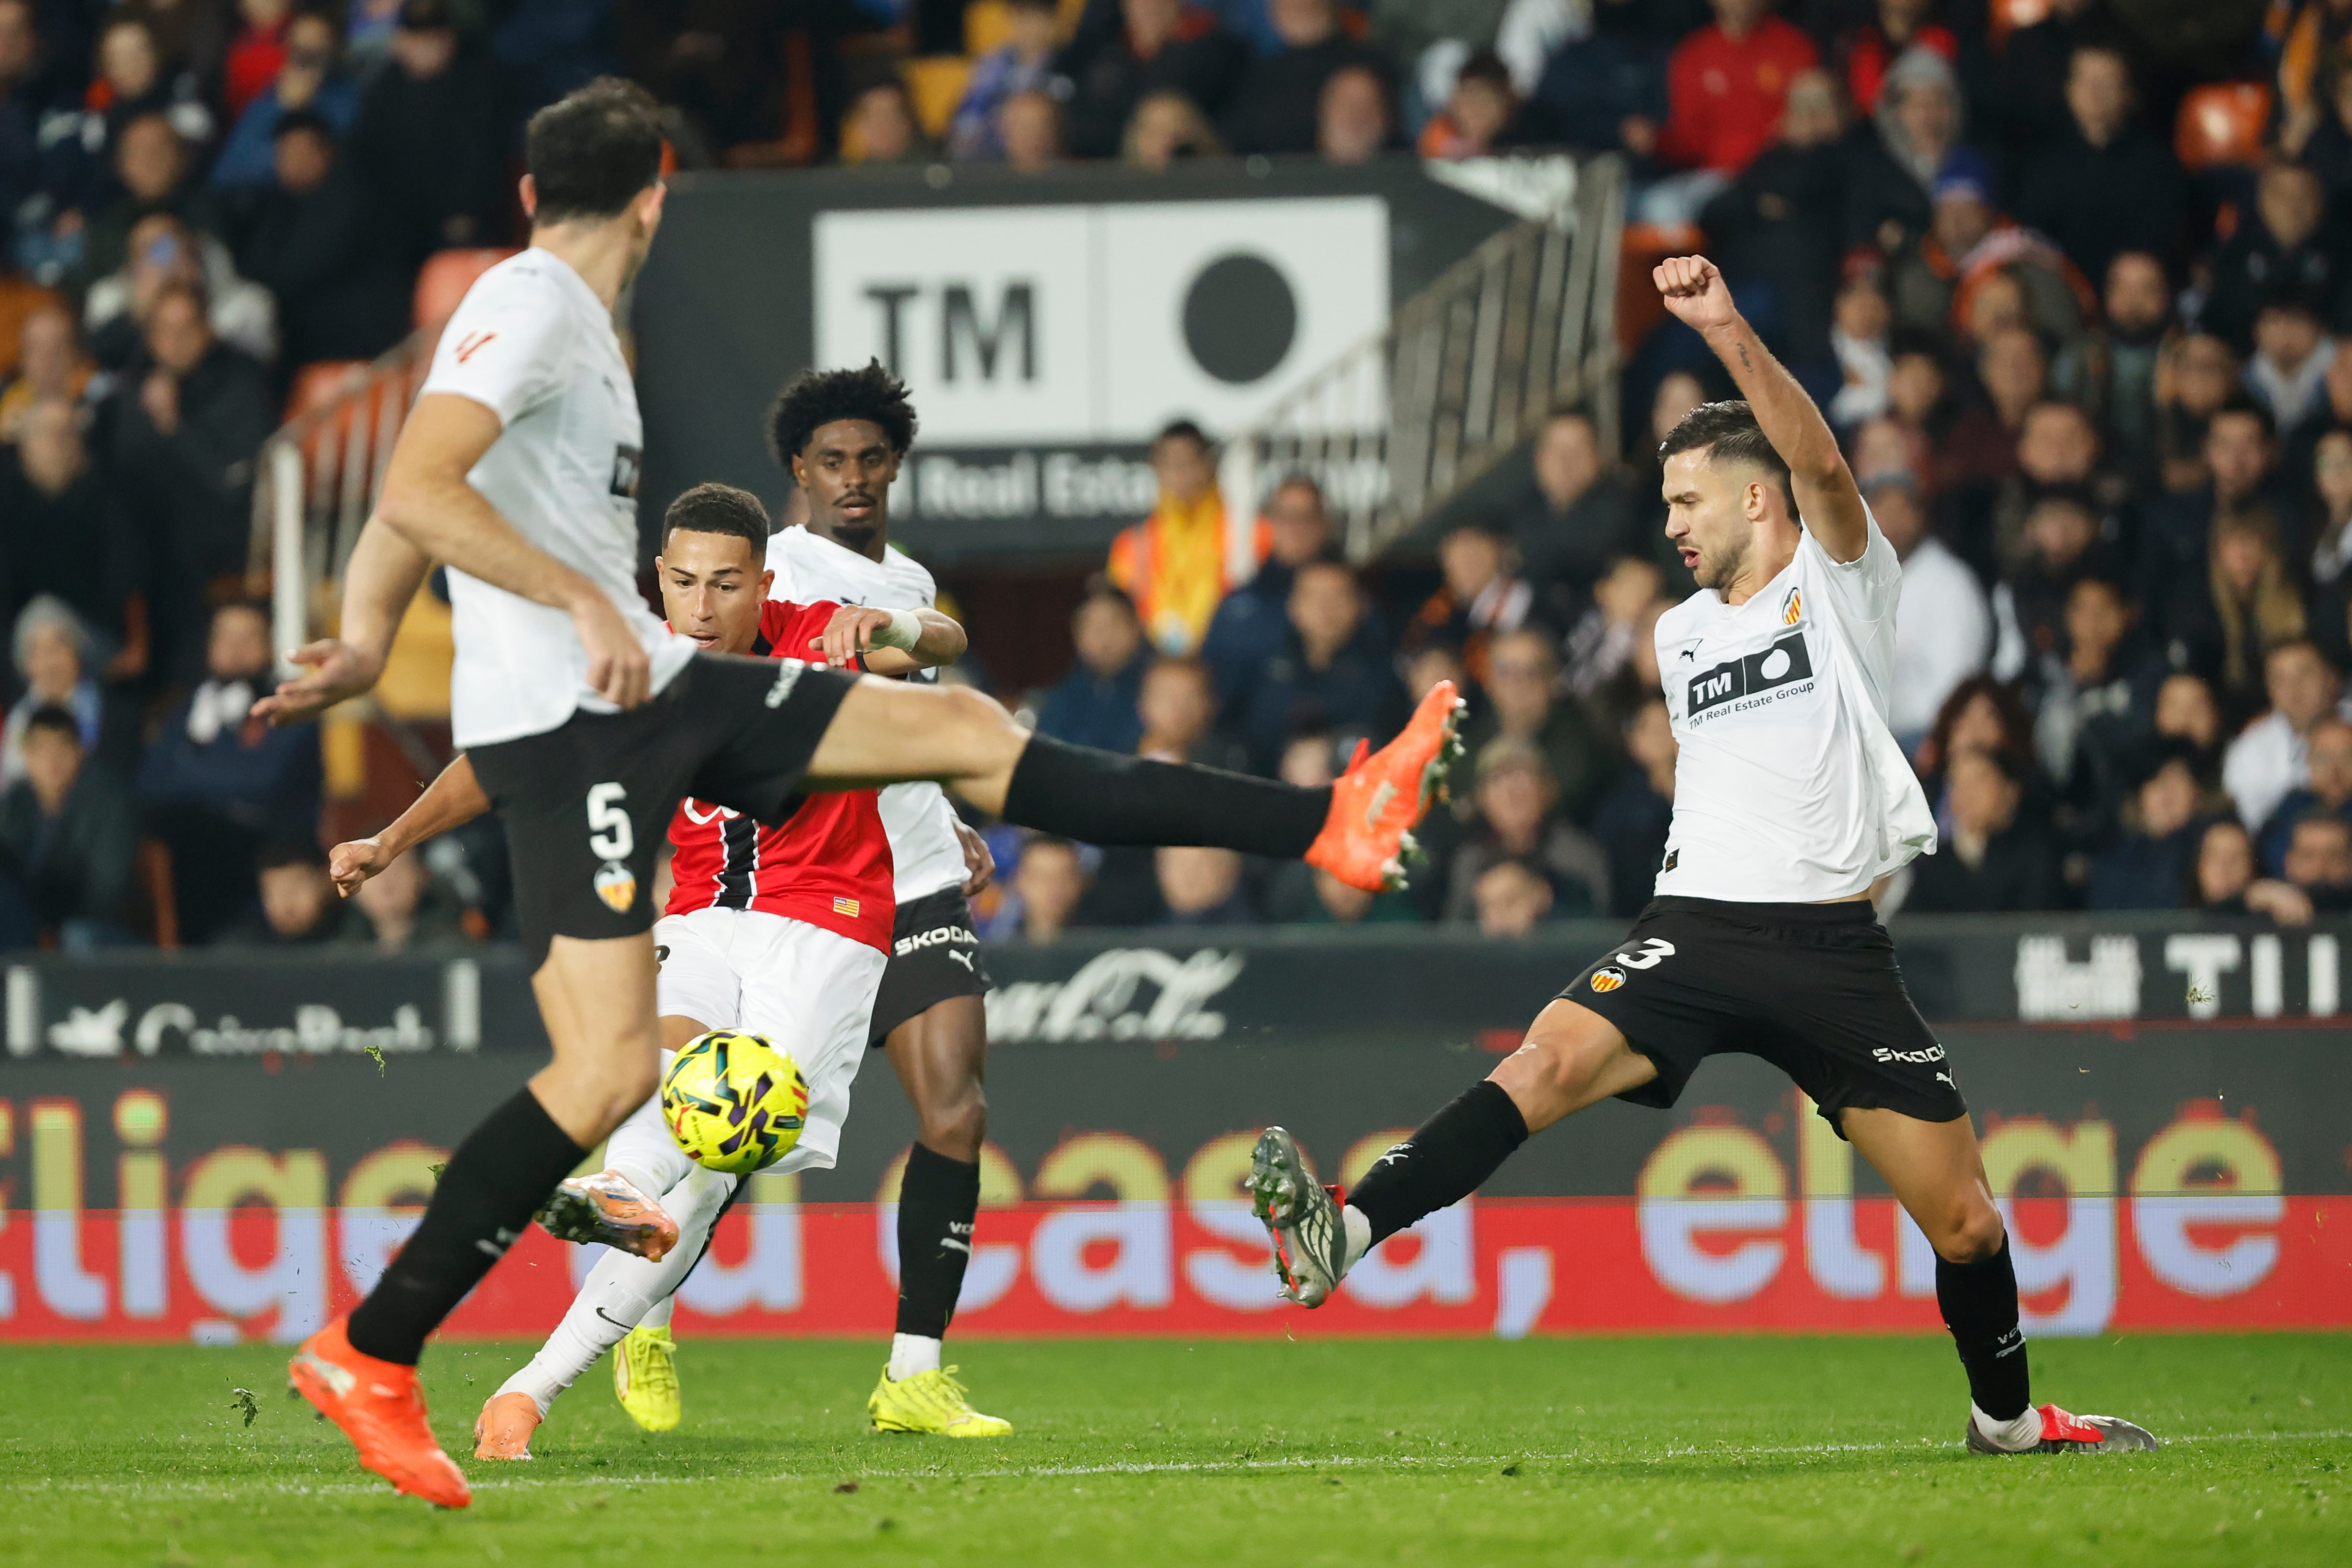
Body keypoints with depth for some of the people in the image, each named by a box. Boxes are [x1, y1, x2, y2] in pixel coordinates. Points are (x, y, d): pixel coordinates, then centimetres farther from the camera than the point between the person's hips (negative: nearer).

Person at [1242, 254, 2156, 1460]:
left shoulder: (1839, 584, 2)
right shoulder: (1680, 634, 19)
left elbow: (1818, 462, -18)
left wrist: (1728, 334, -29)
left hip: (1832, 943, -3)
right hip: (1694, 930, 3)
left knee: (1965, 1220, 0)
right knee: (1548, 1059, -26)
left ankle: (2008, 1416, 25)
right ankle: (1341, 1236, -42)